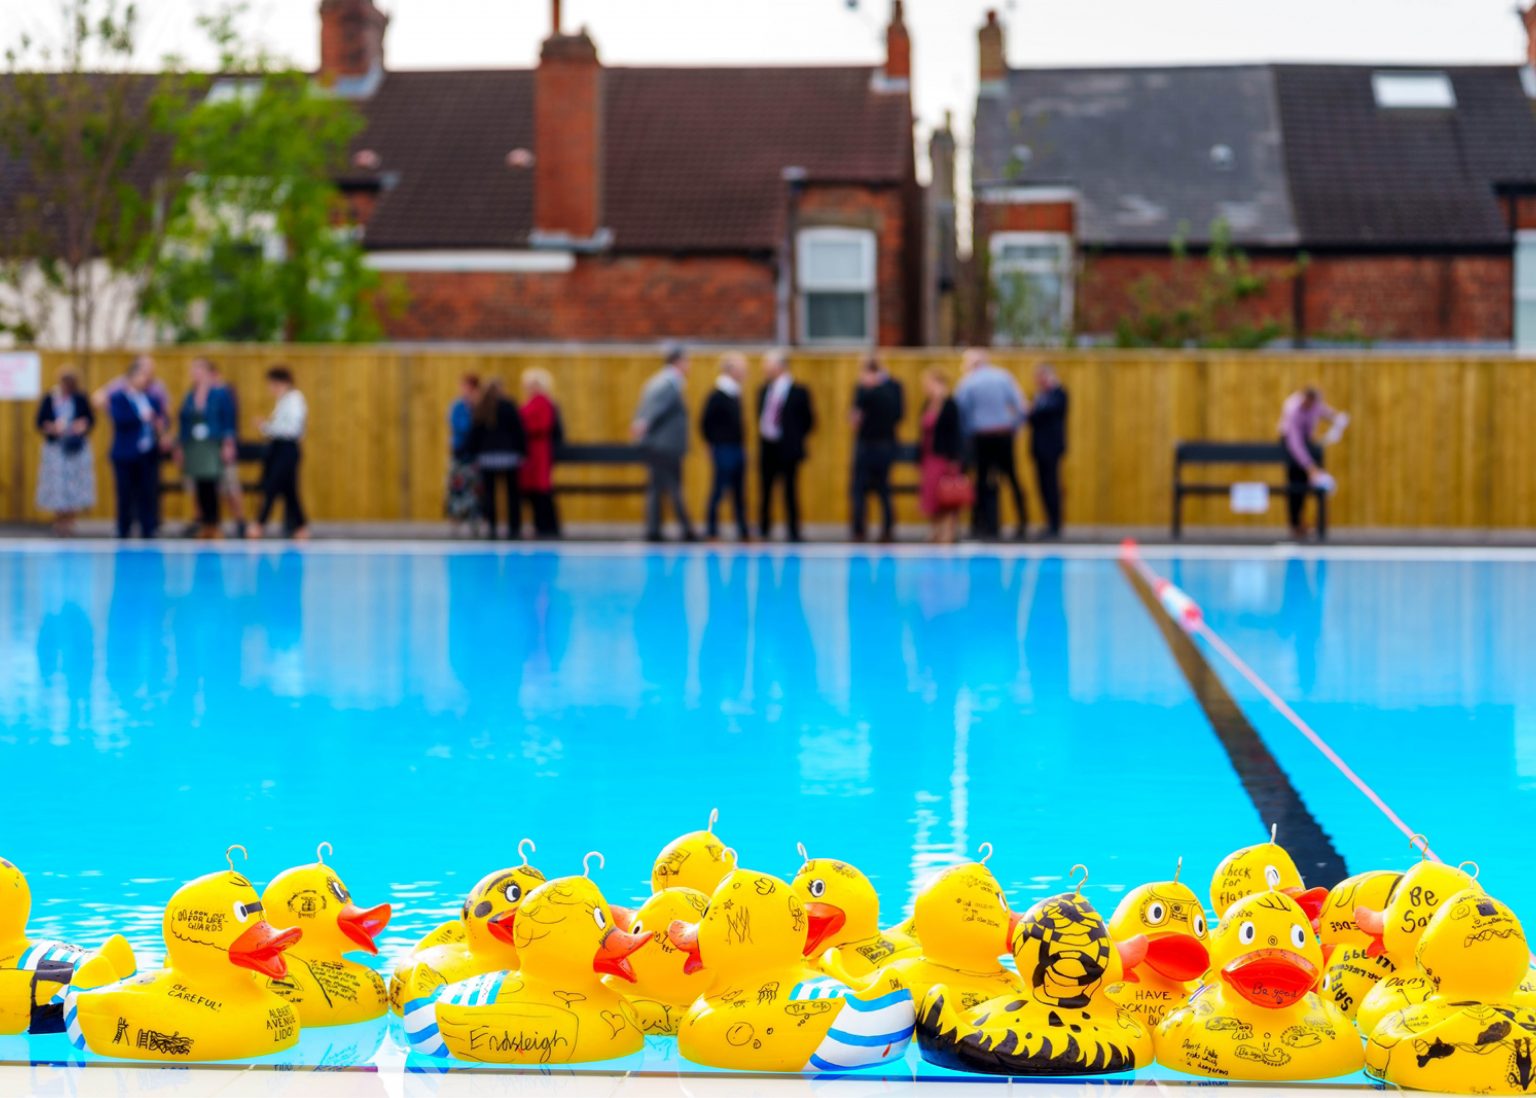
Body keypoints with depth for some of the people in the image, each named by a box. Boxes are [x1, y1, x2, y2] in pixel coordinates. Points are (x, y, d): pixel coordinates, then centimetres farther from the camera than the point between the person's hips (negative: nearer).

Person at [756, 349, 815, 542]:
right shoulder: (764, 390, 9)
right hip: (767, 450, 5)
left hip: (787, 451, -5)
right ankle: (763, 531, 17)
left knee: (790, 493, -1)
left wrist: (793, 439, -2)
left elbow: (808, 421, -2)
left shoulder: (798, 392, -8)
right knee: (765, 492, 9)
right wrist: (763, 434, 6)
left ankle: (794, 533, 6)